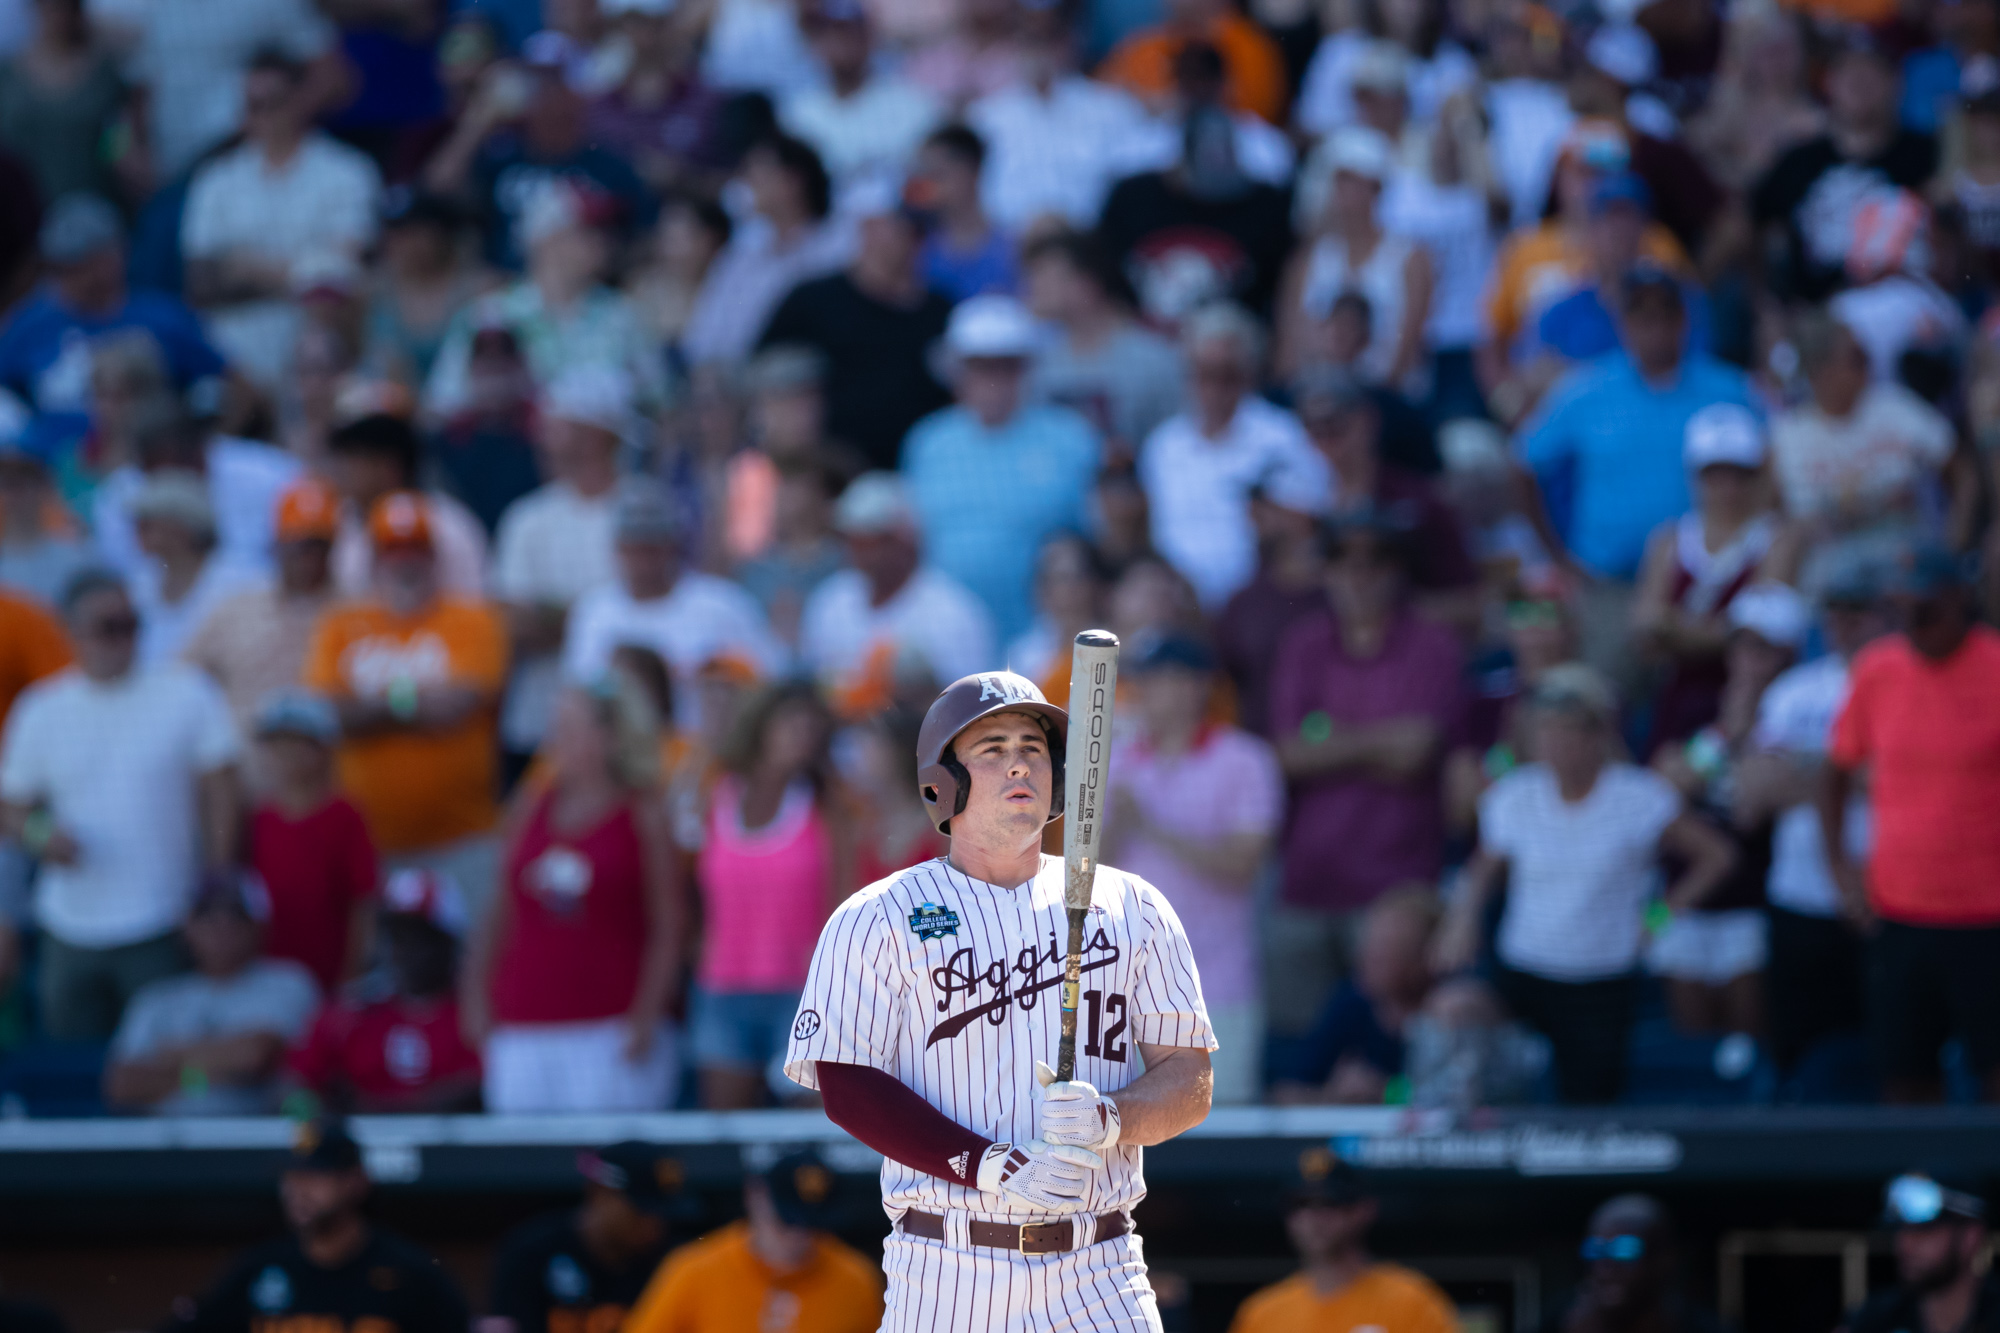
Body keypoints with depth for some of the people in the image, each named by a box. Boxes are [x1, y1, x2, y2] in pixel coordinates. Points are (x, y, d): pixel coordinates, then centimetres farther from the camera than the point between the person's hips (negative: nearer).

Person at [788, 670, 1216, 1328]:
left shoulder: (1133, 908, 13)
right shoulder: (877, 920, 5)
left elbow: (1191, 1083, 9)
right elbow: (848, 1088, -4)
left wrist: (1109, 1119, -14)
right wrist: (992, 1169, -17)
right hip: (948, 1273, -2)